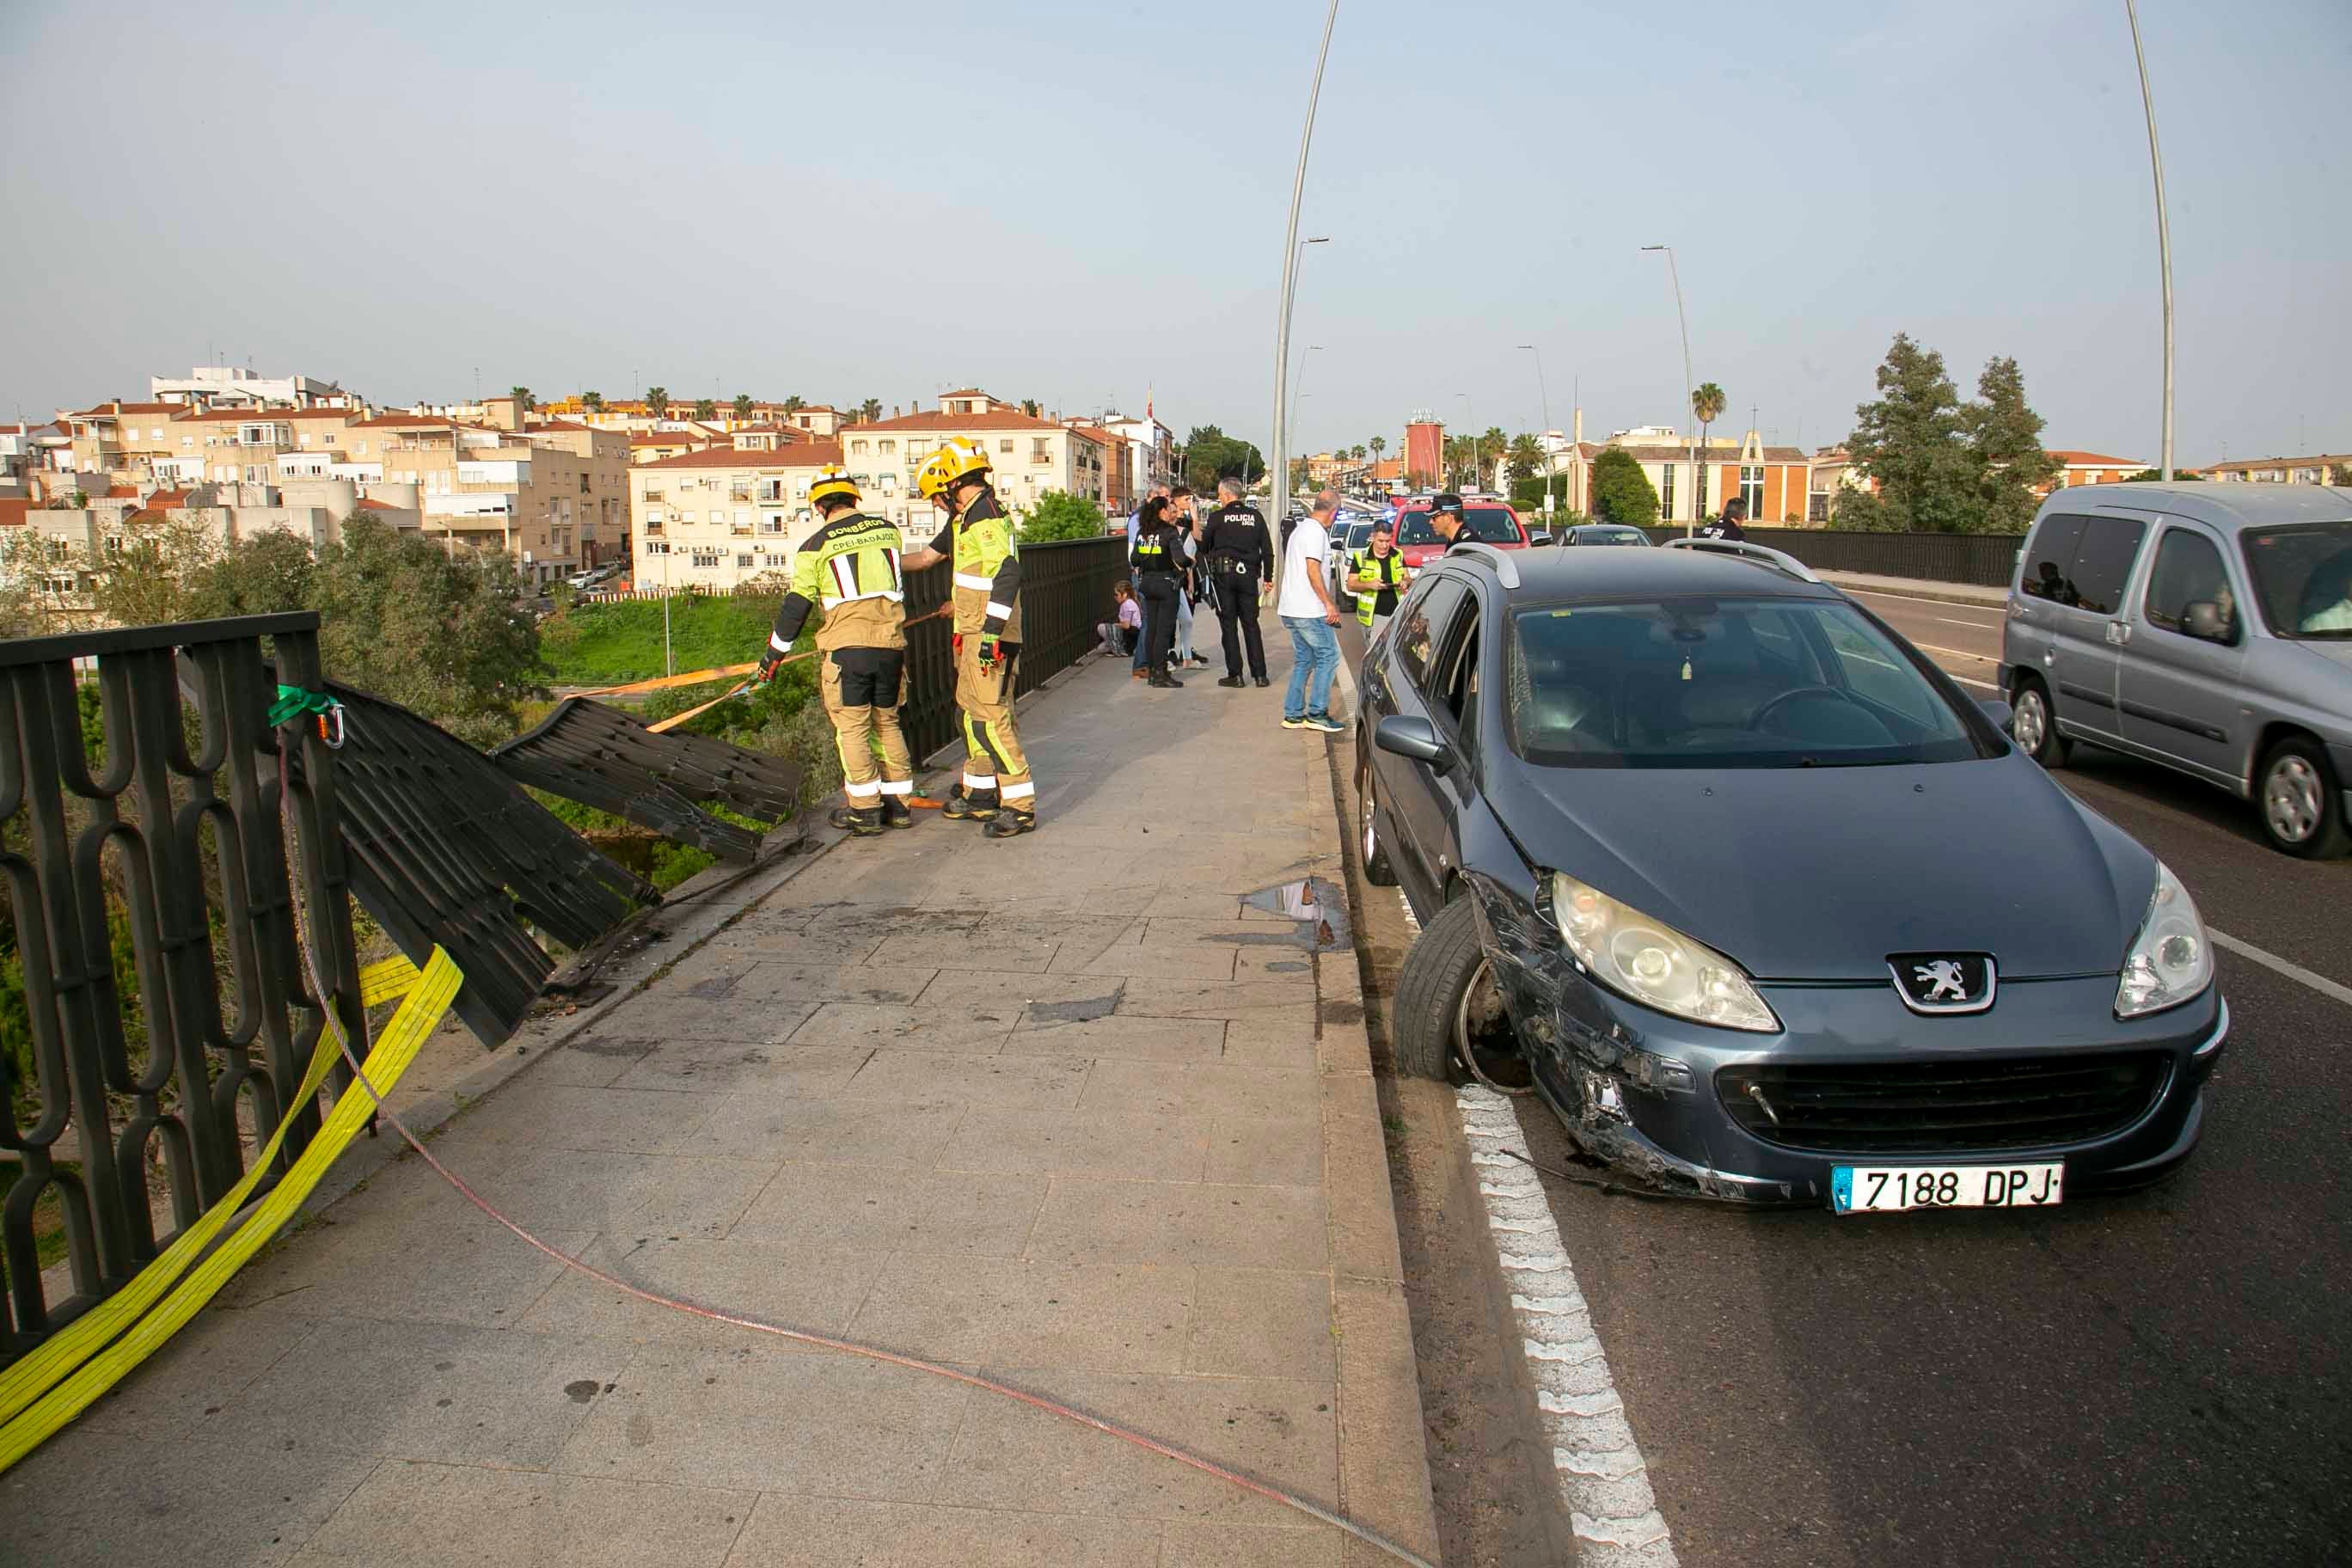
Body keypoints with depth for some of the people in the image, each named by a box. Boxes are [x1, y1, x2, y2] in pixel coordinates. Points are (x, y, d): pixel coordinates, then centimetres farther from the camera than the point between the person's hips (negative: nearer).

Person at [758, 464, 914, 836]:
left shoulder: (816, 546, -1)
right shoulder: (888, 530, 10)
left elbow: (795, 606, 2)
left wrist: (774, 654, 13)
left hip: (848, 646, -4)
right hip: (891, 644, 4)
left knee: (852, 726, 4)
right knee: (887, 722, 15)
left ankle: (864, 809, 5)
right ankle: (898, 805, 16)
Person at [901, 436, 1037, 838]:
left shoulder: (987, 518, -16)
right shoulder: (963, 519, 16)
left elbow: (1007, 574, -25)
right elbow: (927, 555, 28)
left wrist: (992, 631, -27)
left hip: (990, 637, -10)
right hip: (971, 634, 10)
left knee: (990, 717, -10)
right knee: (974, 713, 16)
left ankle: (1021, 806, -6)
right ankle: (978, 796, 27)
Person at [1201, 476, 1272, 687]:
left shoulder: (1217, 517, -5)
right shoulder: (1256, 516, 3)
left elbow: (1204, 547, 6)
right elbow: (1267, 549, 4)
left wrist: (1208, 557, 28)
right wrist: (1267, 577, 11)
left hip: (1223, 575, -3)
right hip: (1248, 575, 3)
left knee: (1228, 624, 4)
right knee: (1251, 624, 9)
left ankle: (1235, 674, 2)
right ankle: (1260, 674, 6)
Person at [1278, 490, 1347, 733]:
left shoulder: (1300, 529, 19)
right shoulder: (1316, 532, -13)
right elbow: (1313, 570, -20)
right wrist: (1329, 603, -16)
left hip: (1291, 609, 10)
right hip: (1309, 610, -10)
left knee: (1303, 661, 13)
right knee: (1328, 657, -3)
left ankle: (1293, 715, 12)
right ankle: (1317, 713, -4)